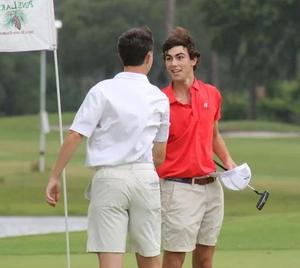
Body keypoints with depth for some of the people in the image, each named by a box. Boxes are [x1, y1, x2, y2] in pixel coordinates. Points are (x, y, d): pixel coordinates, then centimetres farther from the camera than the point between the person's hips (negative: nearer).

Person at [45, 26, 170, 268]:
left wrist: (55, 177, -3)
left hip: (109, 177, -2)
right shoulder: (159, 98, 6)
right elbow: (160, 155, 13)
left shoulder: (102, 91, -3)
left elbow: (75, 137, -8)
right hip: (145, 177, 2)